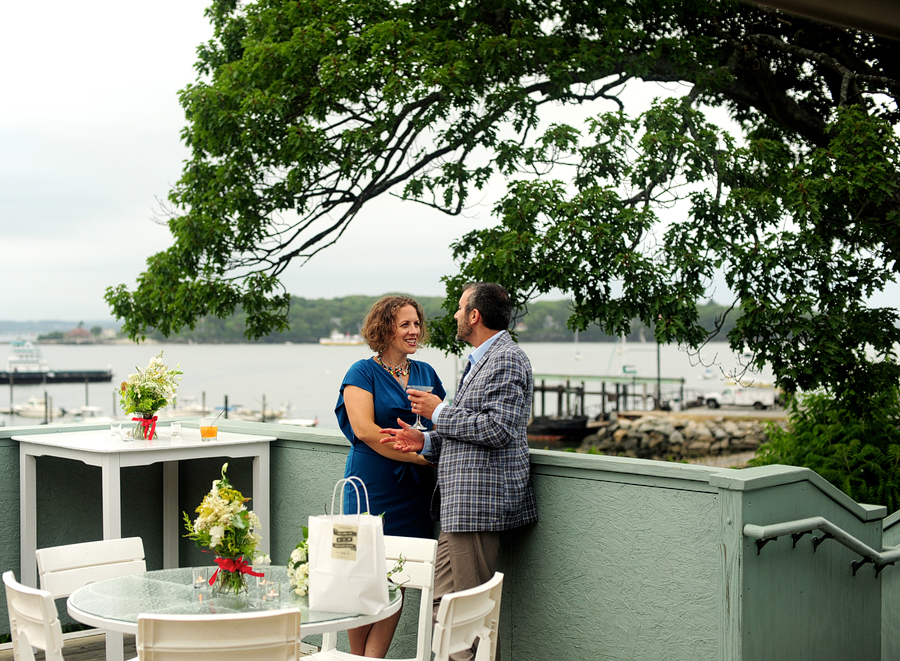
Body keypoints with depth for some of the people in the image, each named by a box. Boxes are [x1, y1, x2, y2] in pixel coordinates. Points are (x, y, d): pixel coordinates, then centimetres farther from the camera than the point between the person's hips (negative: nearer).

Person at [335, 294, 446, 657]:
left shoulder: (426, 373, 14)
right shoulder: (363, 373, -2)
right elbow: (363, 429, -13)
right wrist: (419, 455, -16)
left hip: (414, 489, 5)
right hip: (372, 488, -4)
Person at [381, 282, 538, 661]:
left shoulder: (506, 360, -11)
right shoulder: (480, 361, 22)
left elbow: (498, 429, -21)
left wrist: (440, 413, -11)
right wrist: (425, 442, 14)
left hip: (479, 502, -10)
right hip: (459, 503, 10)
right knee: (443, 605, 10)